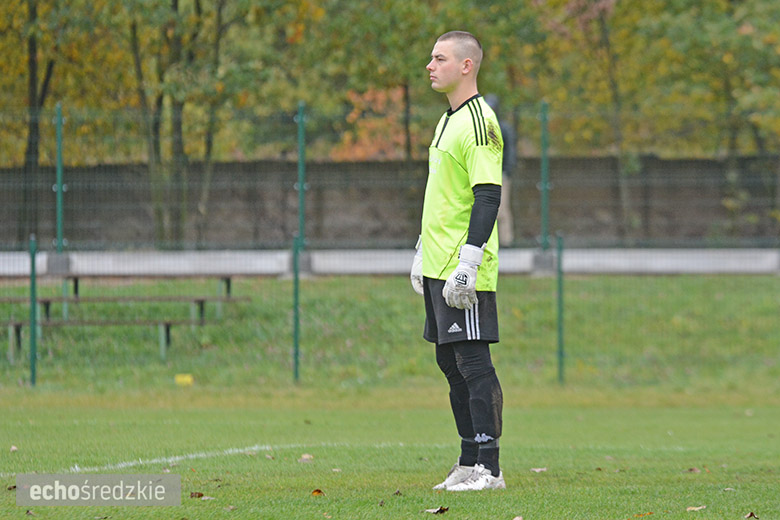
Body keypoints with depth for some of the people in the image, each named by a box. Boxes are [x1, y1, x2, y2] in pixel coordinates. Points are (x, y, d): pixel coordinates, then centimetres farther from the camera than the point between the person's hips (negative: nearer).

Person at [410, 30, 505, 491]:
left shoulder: (479, 121, -13)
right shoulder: (448, 121, 17)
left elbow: (488, 196, -19)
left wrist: (468, 262, -23)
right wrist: (423, 252, 25)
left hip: (465, 270, -10)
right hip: (439, 265, 10)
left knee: (473, 363, -8)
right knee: (452, 362, 11)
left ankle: (489, 469, -7)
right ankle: (470, 464, 15)